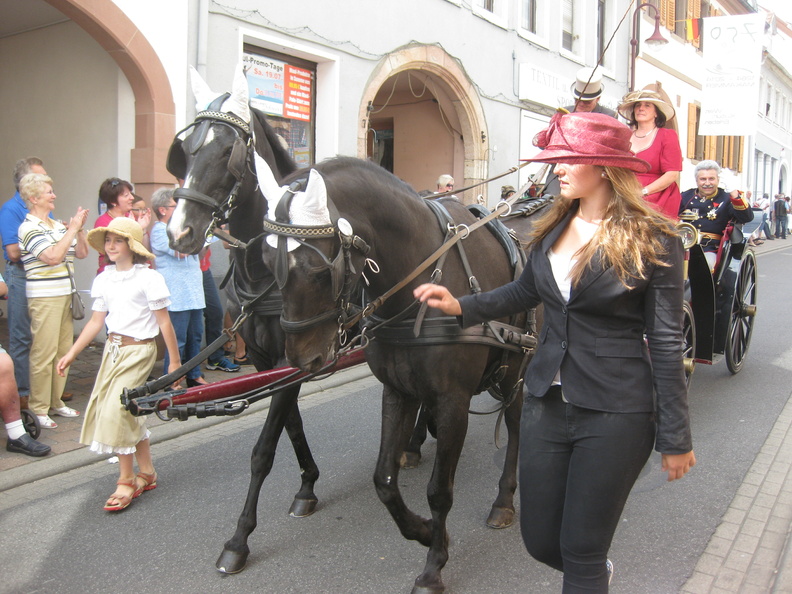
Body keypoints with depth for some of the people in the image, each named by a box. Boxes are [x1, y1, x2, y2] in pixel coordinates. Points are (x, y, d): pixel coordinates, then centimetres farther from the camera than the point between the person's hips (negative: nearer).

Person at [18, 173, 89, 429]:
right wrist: (72, 229, -16)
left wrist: (79, 229, -2)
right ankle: (38, 409, 6)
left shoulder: (58, 225, 12)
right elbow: (53, 256, -21)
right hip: (44, 297, -7)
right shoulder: (29, 228, -10)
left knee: (64, 350, 11)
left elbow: (82, 252, 12)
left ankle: (56, 401, 23)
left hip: (65, 295, 7)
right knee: (44, 353, -4)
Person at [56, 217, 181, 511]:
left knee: (116, 410, -12)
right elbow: (96, 322, 12)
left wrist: (175, 360, -6)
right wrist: (71, 354, 7)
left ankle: (126, 481, 2)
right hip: (112, 349, 6)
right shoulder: (104, 279, 8)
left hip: (138, 350, -6)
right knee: (130, 411, 10)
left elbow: (164, 322, -8)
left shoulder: (148, 278, -10)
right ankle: (147, 473, 25)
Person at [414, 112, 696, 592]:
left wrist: (676, 438, -6)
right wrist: (462, 306, 4)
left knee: (580, 552, 5)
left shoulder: (654, 240, -12)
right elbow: (526, 291, 20)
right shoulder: (553, 228, 5)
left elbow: (667, 344, -10)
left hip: (615, 412, -5)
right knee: (540, 540, 16)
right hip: (547, 402, 6)